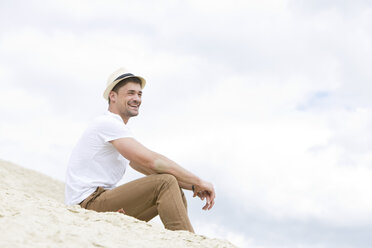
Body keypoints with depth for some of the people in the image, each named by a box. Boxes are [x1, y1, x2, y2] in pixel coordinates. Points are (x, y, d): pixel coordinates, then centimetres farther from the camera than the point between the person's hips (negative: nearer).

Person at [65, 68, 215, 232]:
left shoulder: (117, 129, 21)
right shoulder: (108, 123, -12)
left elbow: (150, 170, 16)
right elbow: (152, 161, -21)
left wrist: (193, 185, 3)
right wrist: (198, 181, -15)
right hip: (87, 203, -10)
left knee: (175, 192, 6)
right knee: (166, 183, -21)